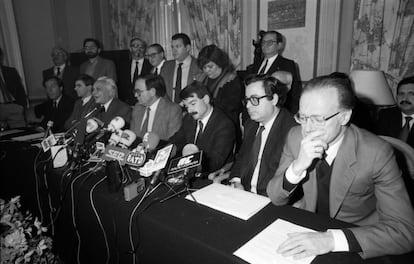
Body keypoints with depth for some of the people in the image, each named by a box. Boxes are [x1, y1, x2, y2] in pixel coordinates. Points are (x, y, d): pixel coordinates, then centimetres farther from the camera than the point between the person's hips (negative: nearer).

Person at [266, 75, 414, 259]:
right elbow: (275, 198, -10)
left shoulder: (376, 153, -21)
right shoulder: (296, 136, -12)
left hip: (355, 248, -3)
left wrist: (332, 239, -36)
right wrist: (297, 167, -28)